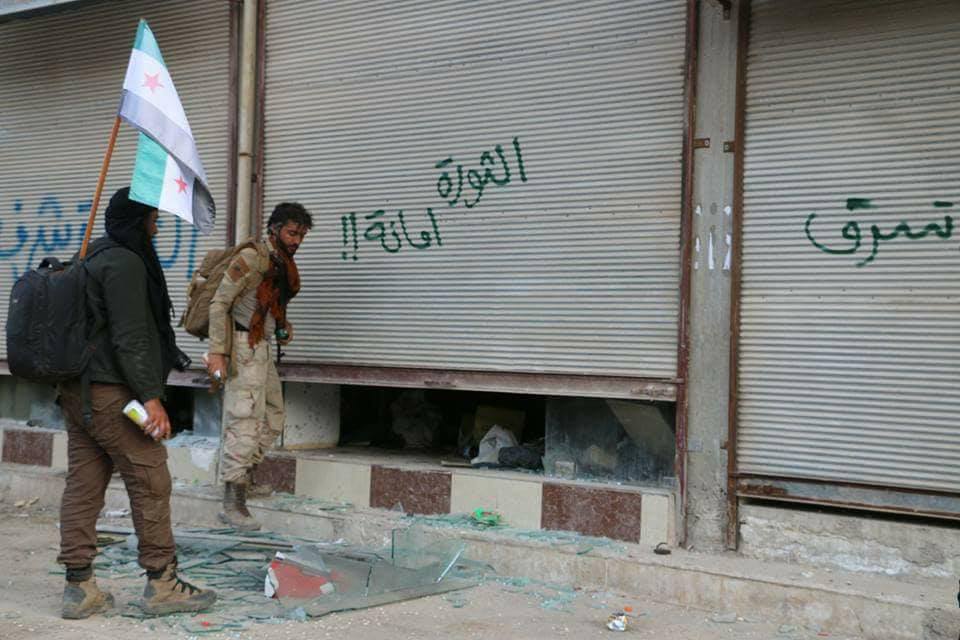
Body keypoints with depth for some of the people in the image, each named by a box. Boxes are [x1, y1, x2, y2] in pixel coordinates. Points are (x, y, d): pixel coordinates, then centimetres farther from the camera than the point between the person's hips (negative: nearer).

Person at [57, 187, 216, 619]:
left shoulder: (93, 257, 19)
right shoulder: (125, 263, -12)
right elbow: (130, 338, -19)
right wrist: (151, 397, -19)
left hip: (77, 391, 10)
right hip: (110, 392, -10)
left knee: (82, 485, 8)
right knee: (150, 482, -3)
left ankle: (79, 587, 12)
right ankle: (161, 584, 3)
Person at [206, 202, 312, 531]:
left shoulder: (283, 263, 12)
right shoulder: (252, 258, -14)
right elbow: (220, 303, -17)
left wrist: (283, 325, 7)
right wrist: (217, 352, -23)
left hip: (262, 349, 9)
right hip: (243, 347, -9)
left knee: (273, 419, 19)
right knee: (244, 423, -11)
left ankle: (245, 475, 35)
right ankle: (232, 503, -7)